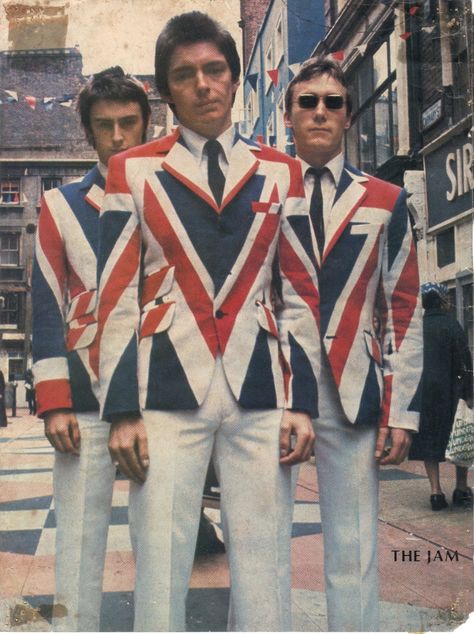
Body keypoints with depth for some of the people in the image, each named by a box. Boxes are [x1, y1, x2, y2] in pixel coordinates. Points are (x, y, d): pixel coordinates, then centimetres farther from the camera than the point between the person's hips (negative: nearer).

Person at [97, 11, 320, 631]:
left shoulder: (280, 172, 12)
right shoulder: (134, 171, 8)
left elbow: (300, 293, 10)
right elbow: (118, 296, 3)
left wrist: (302, 402, 2)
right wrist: (122, 410, -4)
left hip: (260, 393, 1)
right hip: (168, 393, -1)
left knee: (265, 570, 4)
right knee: (160, 568, 2)